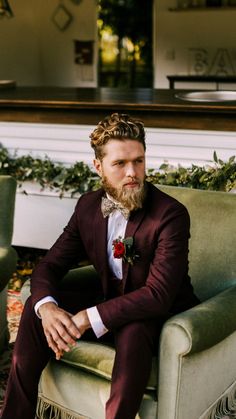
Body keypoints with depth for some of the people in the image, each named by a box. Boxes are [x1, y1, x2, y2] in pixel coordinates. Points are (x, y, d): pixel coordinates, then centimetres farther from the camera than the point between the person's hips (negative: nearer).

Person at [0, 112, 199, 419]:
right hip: (110, 301, 6)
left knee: (132, 331, -38)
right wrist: (47, 307, -24)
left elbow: (158, 295, -29)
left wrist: (87, 319, -35)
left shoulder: (171, 215, -23)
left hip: (163, 317, -5)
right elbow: (50, 265, -1)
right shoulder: (88, 205, -3)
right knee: (35, 307, -10)